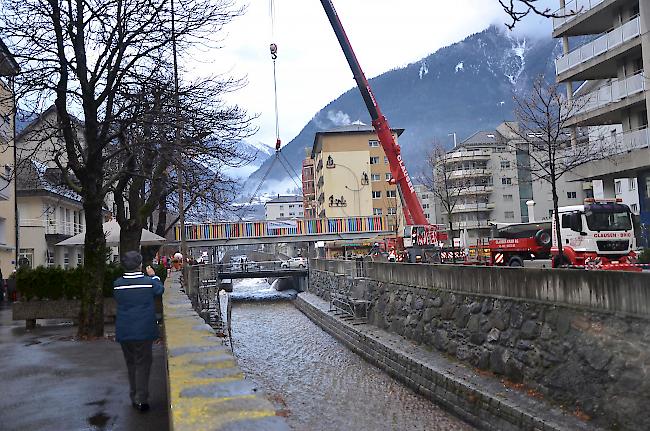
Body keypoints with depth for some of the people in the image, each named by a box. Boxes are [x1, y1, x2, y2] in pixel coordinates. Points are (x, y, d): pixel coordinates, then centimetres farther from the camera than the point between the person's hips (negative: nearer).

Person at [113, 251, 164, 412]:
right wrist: (153, 276, 23)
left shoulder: (117, 284, -5)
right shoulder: (148, 282, -12)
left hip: (124, 332, 3)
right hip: (143, 331, -3)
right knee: (143, 364, 5)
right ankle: (141, 399, 2)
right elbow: (160, 290, 8)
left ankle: (134, 397, 27)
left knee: (131, 363, 17)